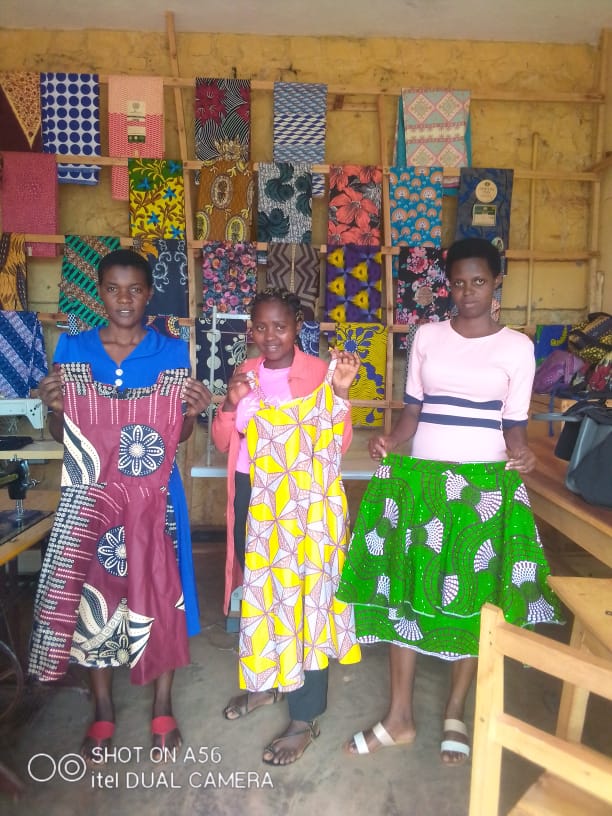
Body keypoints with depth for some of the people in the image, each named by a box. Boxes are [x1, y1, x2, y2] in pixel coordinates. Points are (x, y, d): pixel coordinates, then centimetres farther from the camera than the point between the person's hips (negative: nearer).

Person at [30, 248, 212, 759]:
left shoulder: (172, 352, 0)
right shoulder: (73, 349, 2)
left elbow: (178, 436, 4)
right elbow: (61, 434, 5)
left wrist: (193, 412, -17)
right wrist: (53, 406, -15)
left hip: (154, 495, -1)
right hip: (90, 494, 1)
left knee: (158, 592, 7)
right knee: (91, 593, 9)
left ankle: (163, 705, 29)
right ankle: (103, 709, 31)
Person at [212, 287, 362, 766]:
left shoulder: (319, 371, -8)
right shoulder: (248, 373, 6)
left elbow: (339, 445, -12)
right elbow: (222, 442, 5)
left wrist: (341, 392, -26)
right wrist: (232, 402, -13)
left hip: (303, 500, -5)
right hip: (252, 495, 6)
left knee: (302, 593, -1)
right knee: (259, 589, 17)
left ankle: (305, 719, 14)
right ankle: (265, 682, 39)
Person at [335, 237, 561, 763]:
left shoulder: (517, 346, 1)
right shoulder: (427, 336, 7)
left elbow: (515, 422, 2)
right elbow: (412, 409, 8)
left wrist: (522, 453, -18)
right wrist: (389, 442, -10)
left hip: (485, 482, -2)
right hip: (420, 476, 2)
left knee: (474, 598, 7)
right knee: (404, 587, 5)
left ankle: (455, 715, 29)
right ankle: (400, 718, 22)